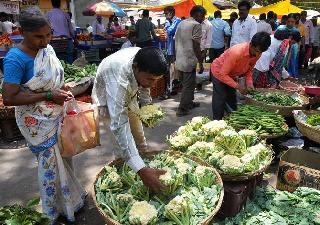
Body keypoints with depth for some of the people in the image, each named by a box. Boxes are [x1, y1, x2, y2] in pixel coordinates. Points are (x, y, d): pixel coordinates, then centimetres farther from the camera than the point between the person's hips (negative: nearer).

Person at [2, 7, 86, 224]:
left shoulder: (47, 48, -1)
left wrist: (62, 88, -4)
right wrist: (48, 96, -24)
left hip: (57, 116, 7)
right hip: (38, 123, -6)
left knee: (63, 158, 20)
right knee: (51, 164, 8)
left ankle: (69, 196, 44)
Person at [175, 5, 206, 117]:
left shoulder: (181, 23, 13)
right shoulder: (196, 25, -11)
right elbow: (196, 46, -16)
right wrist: (201, 63, -10)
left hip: (179, 61, 8)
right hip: (189, 61, -8)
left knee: (186, 84, 21)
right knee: (188, 86, 2)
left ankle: (189, 103, 35)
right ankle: (182, 109, 8)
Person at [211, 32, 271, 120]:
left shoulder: (257, 54, -17)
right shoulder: (236, 52, -39)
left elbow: (249, 69, 0)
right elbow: (223, 74, -34)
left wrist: (249, 83, -16)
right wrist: (237, 86, -38)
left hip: (231, 75, 7)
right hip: (219, 71, -7)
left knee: (232, 100, 13)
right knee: (220, 100, -9)